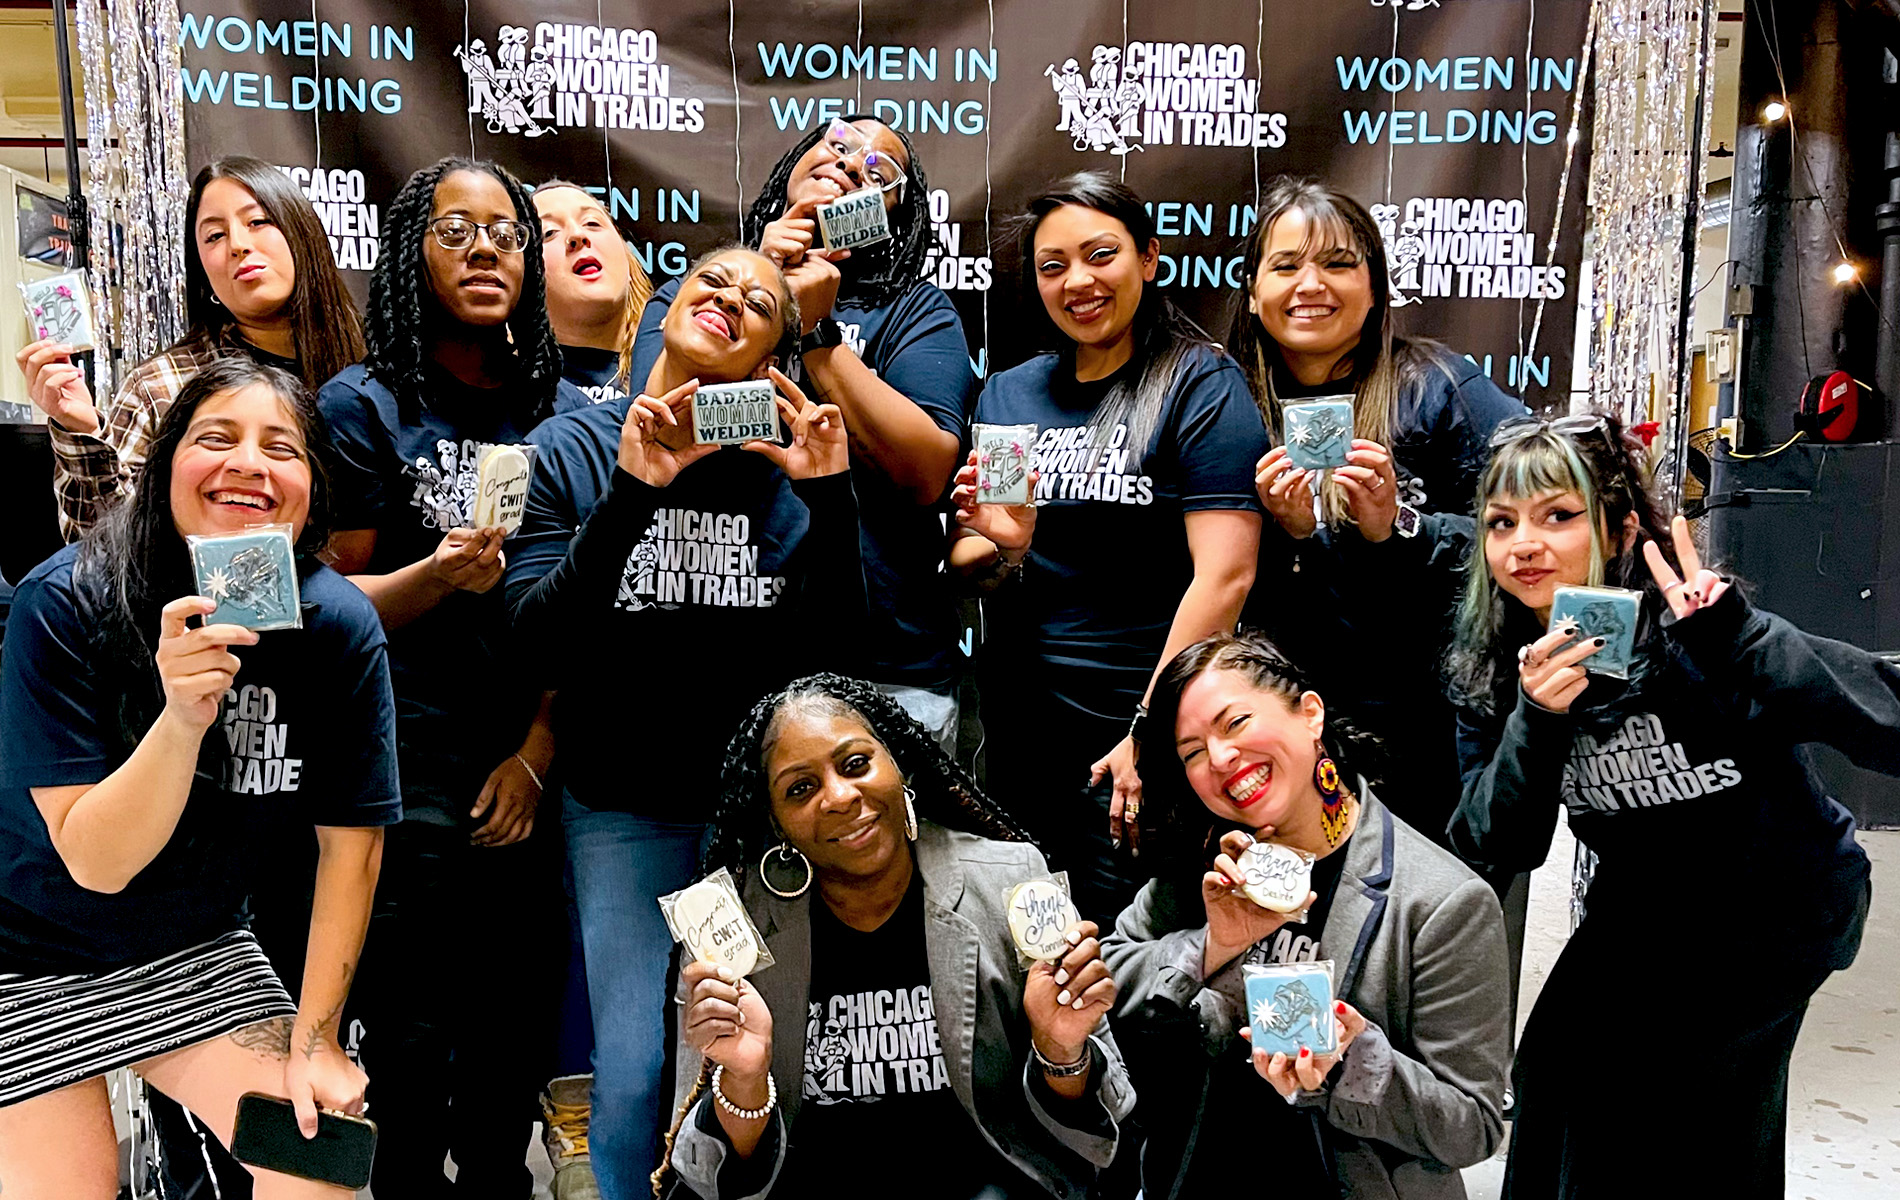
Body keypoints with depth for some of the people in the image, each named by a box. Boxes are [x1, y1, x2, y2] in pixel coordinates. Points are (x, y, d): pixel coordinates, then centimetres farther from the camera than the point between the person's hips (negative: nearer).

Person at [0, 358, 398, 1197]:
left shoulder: (341, 629, -17)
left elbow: (350, 841, -8)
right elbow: (95, 861, -24)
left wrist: (313, 1038, -7)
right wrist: (182, 716, -41)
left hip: (198, 952, 3)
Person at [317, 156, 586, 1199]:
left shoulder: (564, 411, 7)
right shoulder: (364, 404, -1)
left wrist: (538, 751, -2)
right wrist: (437, 577, -20)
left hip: (531, 773, 3)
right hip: (408, 772, -3)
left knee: (517, 1036, 13)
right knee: (414, 1044, 3)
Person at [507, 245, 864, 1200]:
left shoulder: (791, 462, 0)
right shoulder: (572, 450, -2)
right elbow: (543, 645, -13)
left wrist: (828, 499, -17)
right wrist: (629, 494, -23)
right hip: (626, 808, -1)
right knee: (635, 1074, -2)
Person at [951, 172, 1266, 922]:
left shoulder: (1202, 387, -6)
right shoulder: (1008, 394, 9)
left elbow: (1224, 576, -14)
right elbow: (967, 578, 11)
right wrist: (1000, 548, -11)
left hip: (1142, 727, -5)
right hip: (1019, 721, 5)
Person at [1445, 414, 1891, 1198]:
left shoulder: (1686, 633, -31)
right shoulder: (1490, 665, -14)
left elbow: (1885, 724, -40)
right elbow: (1505, 847, -19)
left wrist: (1732, 638, -50)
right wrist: (1535, 720, -35)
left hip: (1776, 909, -5)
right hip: (1643, 910, 5)